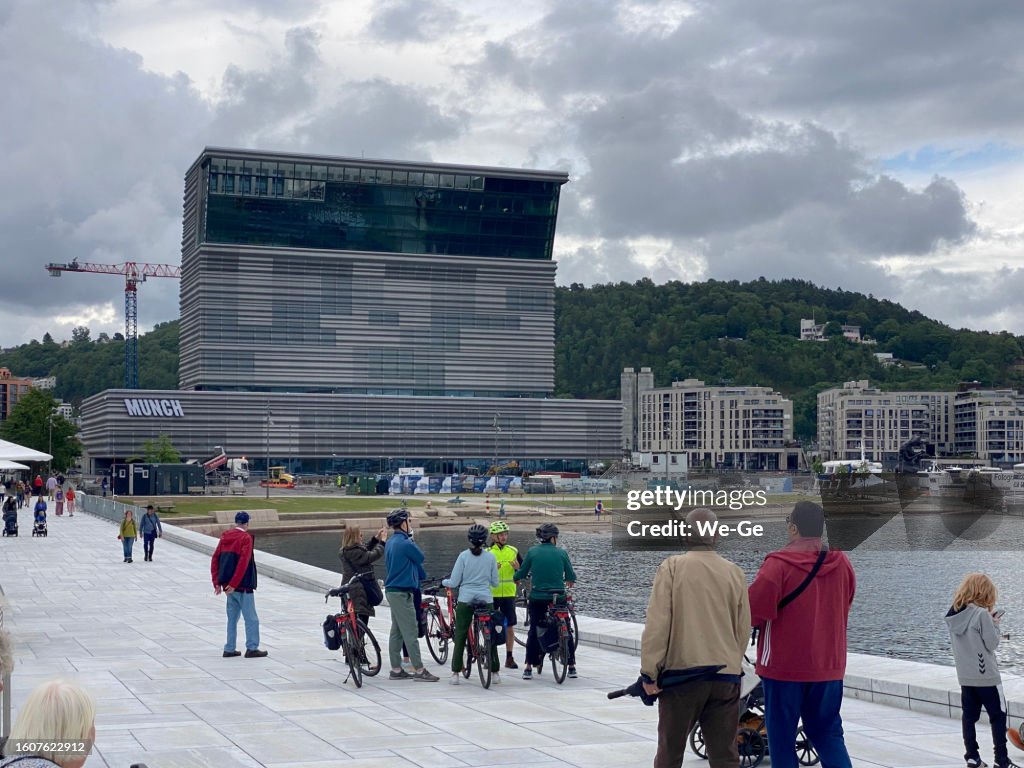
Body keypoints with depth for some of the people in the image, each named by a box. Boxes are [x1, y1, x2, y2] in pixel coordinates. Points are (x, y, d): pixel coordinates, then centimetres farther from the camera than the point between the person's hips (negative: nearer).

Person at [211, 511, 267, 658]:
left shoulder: (225, 537, 9)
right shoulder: (246, 538, -11)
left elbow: (215, 559, 8)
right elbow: (243, 563, -20)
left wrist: (217, 583, 7)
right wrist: (233, 584, -18)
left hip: (229, 586, 7)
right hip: (243, 586, -7)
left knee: (232, 617, 14)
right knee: (251, 618, 1)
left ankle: (229, 649, 15)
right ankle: (252, 648, 1)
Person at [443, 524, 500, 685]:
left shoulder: (463, 556, -5)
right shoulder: (490, 557, 1)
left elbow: (454, 583, -4)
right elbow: (495, 583, 8)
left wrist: (443, 582, 16)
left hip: (466, 600, -1)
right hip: (486, 599, 1)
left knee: (460, 637, 6)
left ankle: (455, 673, 5)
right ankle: (495, 672, 13)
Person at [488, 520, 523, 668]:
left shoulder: (513, 551, 6)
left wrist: (517, 567, -12)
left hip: (509, 594, 2)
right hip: (491, 594, -2)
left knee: (510, 626, 3)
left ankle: (509, 658, 11)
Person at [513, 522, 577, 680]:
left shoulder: (532, 552, -3)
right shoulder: (561, 553, -3)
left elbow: (521, 574, 2)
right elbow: (571, 577, 3)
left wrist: (516, 578, 25)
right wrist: (567, 581, 27)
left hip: (537, 598, 0)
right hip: (558, 596, 0)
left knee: (534, 630, 10)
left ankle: (529, 668, 5)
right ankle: (571, 667, 15)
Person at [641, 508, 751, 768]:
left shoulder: (672, 567, -6)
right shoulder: (734, 572, 4)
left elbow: (657, 624, -10)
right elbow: (744, 629, 7)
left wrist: (649, 672, -4)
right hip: (726, 677, 3)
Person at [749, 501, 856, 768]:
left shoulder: (778, 565, -17)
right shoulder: (842, 563, 2)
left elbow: (753, 613, -18)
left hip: (784, 667, -5)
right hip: (829, 666, 5)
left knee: (781, 737, 6)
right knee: (828, 732, 14)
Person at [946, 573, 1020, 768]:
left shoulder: (954, 614, 2)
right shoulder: (982, 614, -19)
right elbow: (992, 643, -14)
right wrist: (995, 624, 0)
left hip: (965, 676, 6)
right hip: (986, 675, -6)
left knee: (969, 716, 11)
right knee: (998, 716, 4)